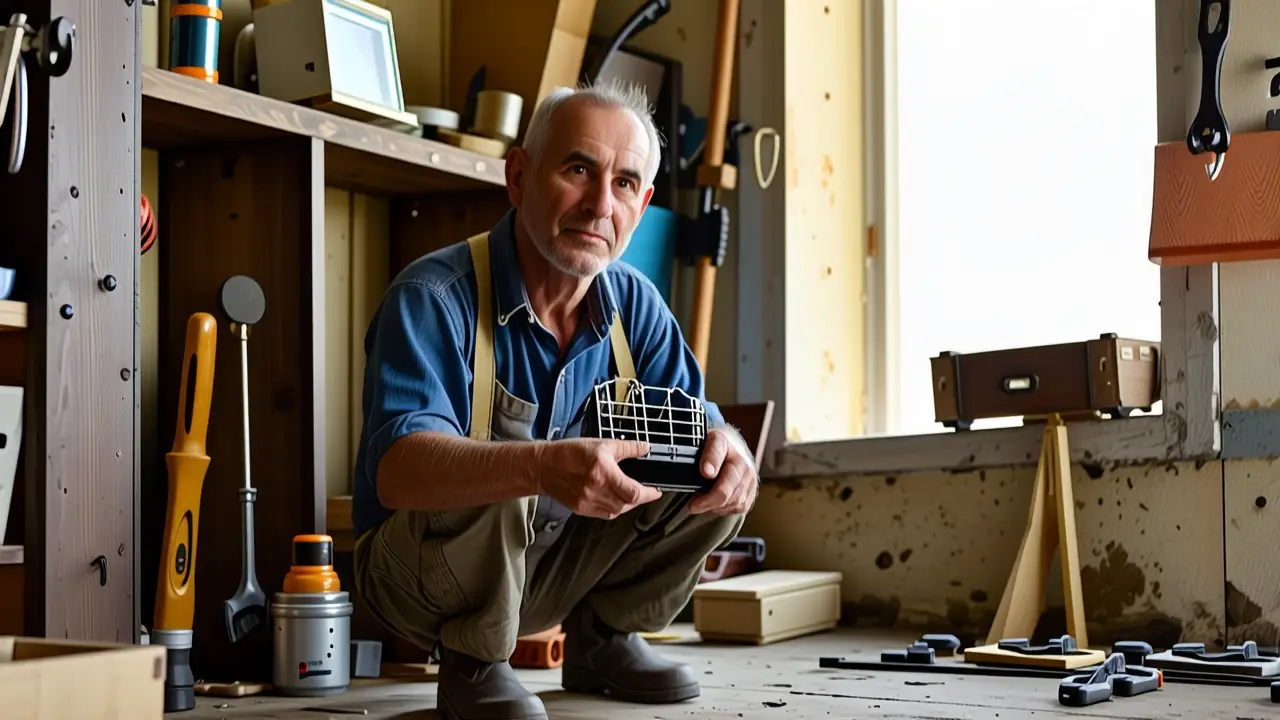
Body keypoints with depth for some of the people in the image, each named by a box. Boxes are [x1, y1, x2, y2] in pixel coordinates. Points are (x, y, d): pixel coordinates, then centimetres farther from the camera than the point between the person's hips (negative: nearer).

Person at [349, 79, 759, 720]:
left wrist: (725, 448, -25)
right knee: (498, 471, -36)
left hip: (555, 565, 6)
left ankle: (601, 637, 8)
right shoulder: (433, 298, -23)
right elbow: (396, 470, -36)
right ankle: (474, 662, -10)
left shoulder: (634, 304, -2)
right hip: (419, 570, -6)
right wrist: (545, 467, -55)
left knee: (718, 471, -8)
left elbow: (698, 418, 2)